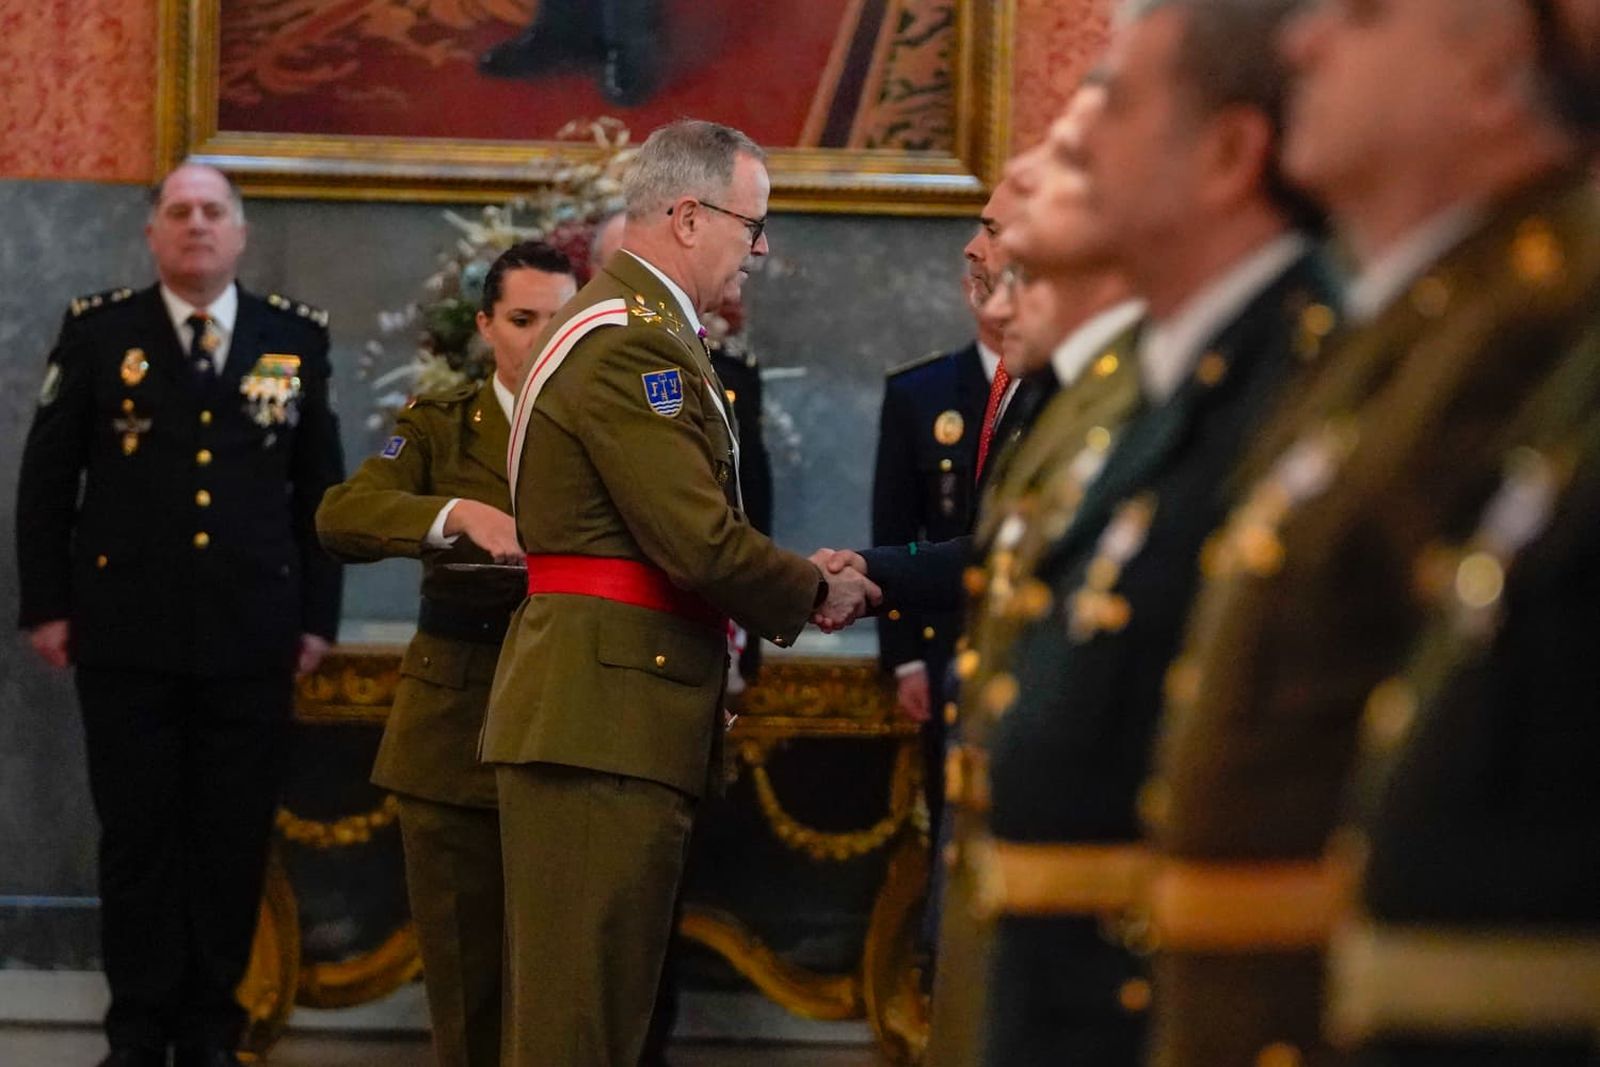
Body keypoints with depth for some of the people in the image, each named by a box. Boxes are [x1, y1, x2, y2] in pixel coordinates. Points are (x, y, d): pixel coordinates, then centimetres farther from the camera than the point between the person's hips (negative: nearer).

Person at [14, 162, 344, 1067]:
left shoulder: (297, 338, 8)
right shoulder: (98, 331, 4)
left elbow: (322, 486, 11)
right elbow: (47, 477, 5)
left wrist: (319, 613, 6)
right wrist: (48, 604, 0)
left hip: (253, 640, 1)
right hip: (128, 635, -1)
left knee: (235, 840, 4)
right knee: (137, 834, 4)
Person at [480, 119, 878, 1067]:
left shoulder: (644, 331, 20)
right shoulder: (629, 343, -15)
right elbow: (702, 543, -20)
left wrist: (798, 582, 8)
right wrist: (816, 595, -4)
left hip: (621, 711, 11)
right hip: (604, 712, -11)